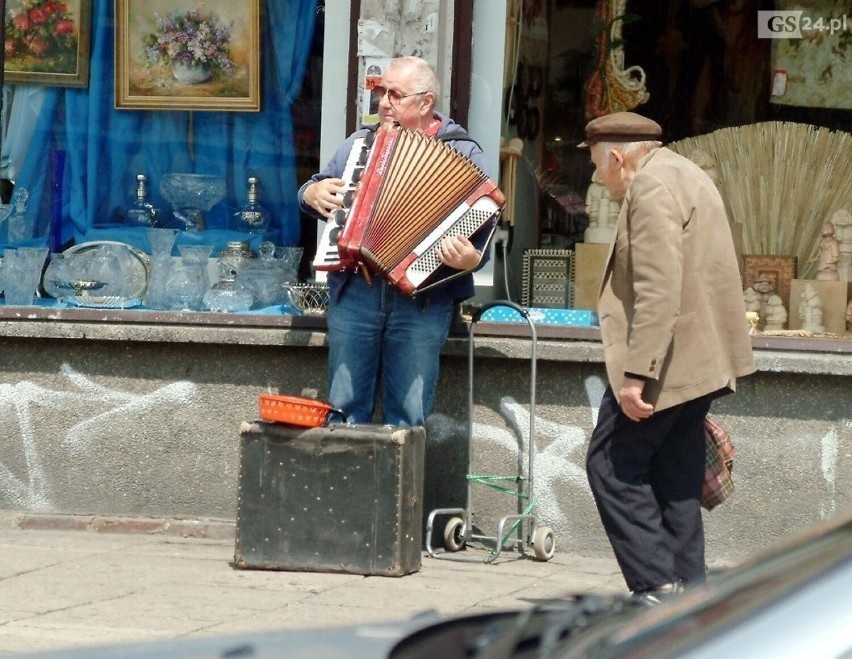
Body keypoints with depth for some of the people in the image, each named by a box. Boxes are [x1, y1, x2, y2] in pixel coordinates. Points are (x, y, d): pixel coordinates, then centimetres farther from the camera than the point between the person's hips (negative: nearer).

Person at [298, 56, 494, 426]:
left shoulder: (463, 153, 3)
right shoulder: (361, 142, 16)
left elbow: (483, 228, -3)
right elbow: (313, 191, 27)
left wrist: (469, 258, -25)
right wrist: (314, 194, 3)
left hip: (422, 296, -4)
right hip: (354, 291, 4)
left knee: (407, 418, -3)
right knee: (346, 409, 5)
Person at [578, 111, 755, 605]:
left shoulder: (652, 185, -14)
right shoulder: (681, 173, 19)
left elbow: (658, 290, -24)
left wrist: (636, 373, -26)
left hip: (667, 358, -10)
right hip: (700, 360, 10)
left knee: (613, 467, -6)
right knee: (675, 481, 11)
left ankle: (658, 587, -9)